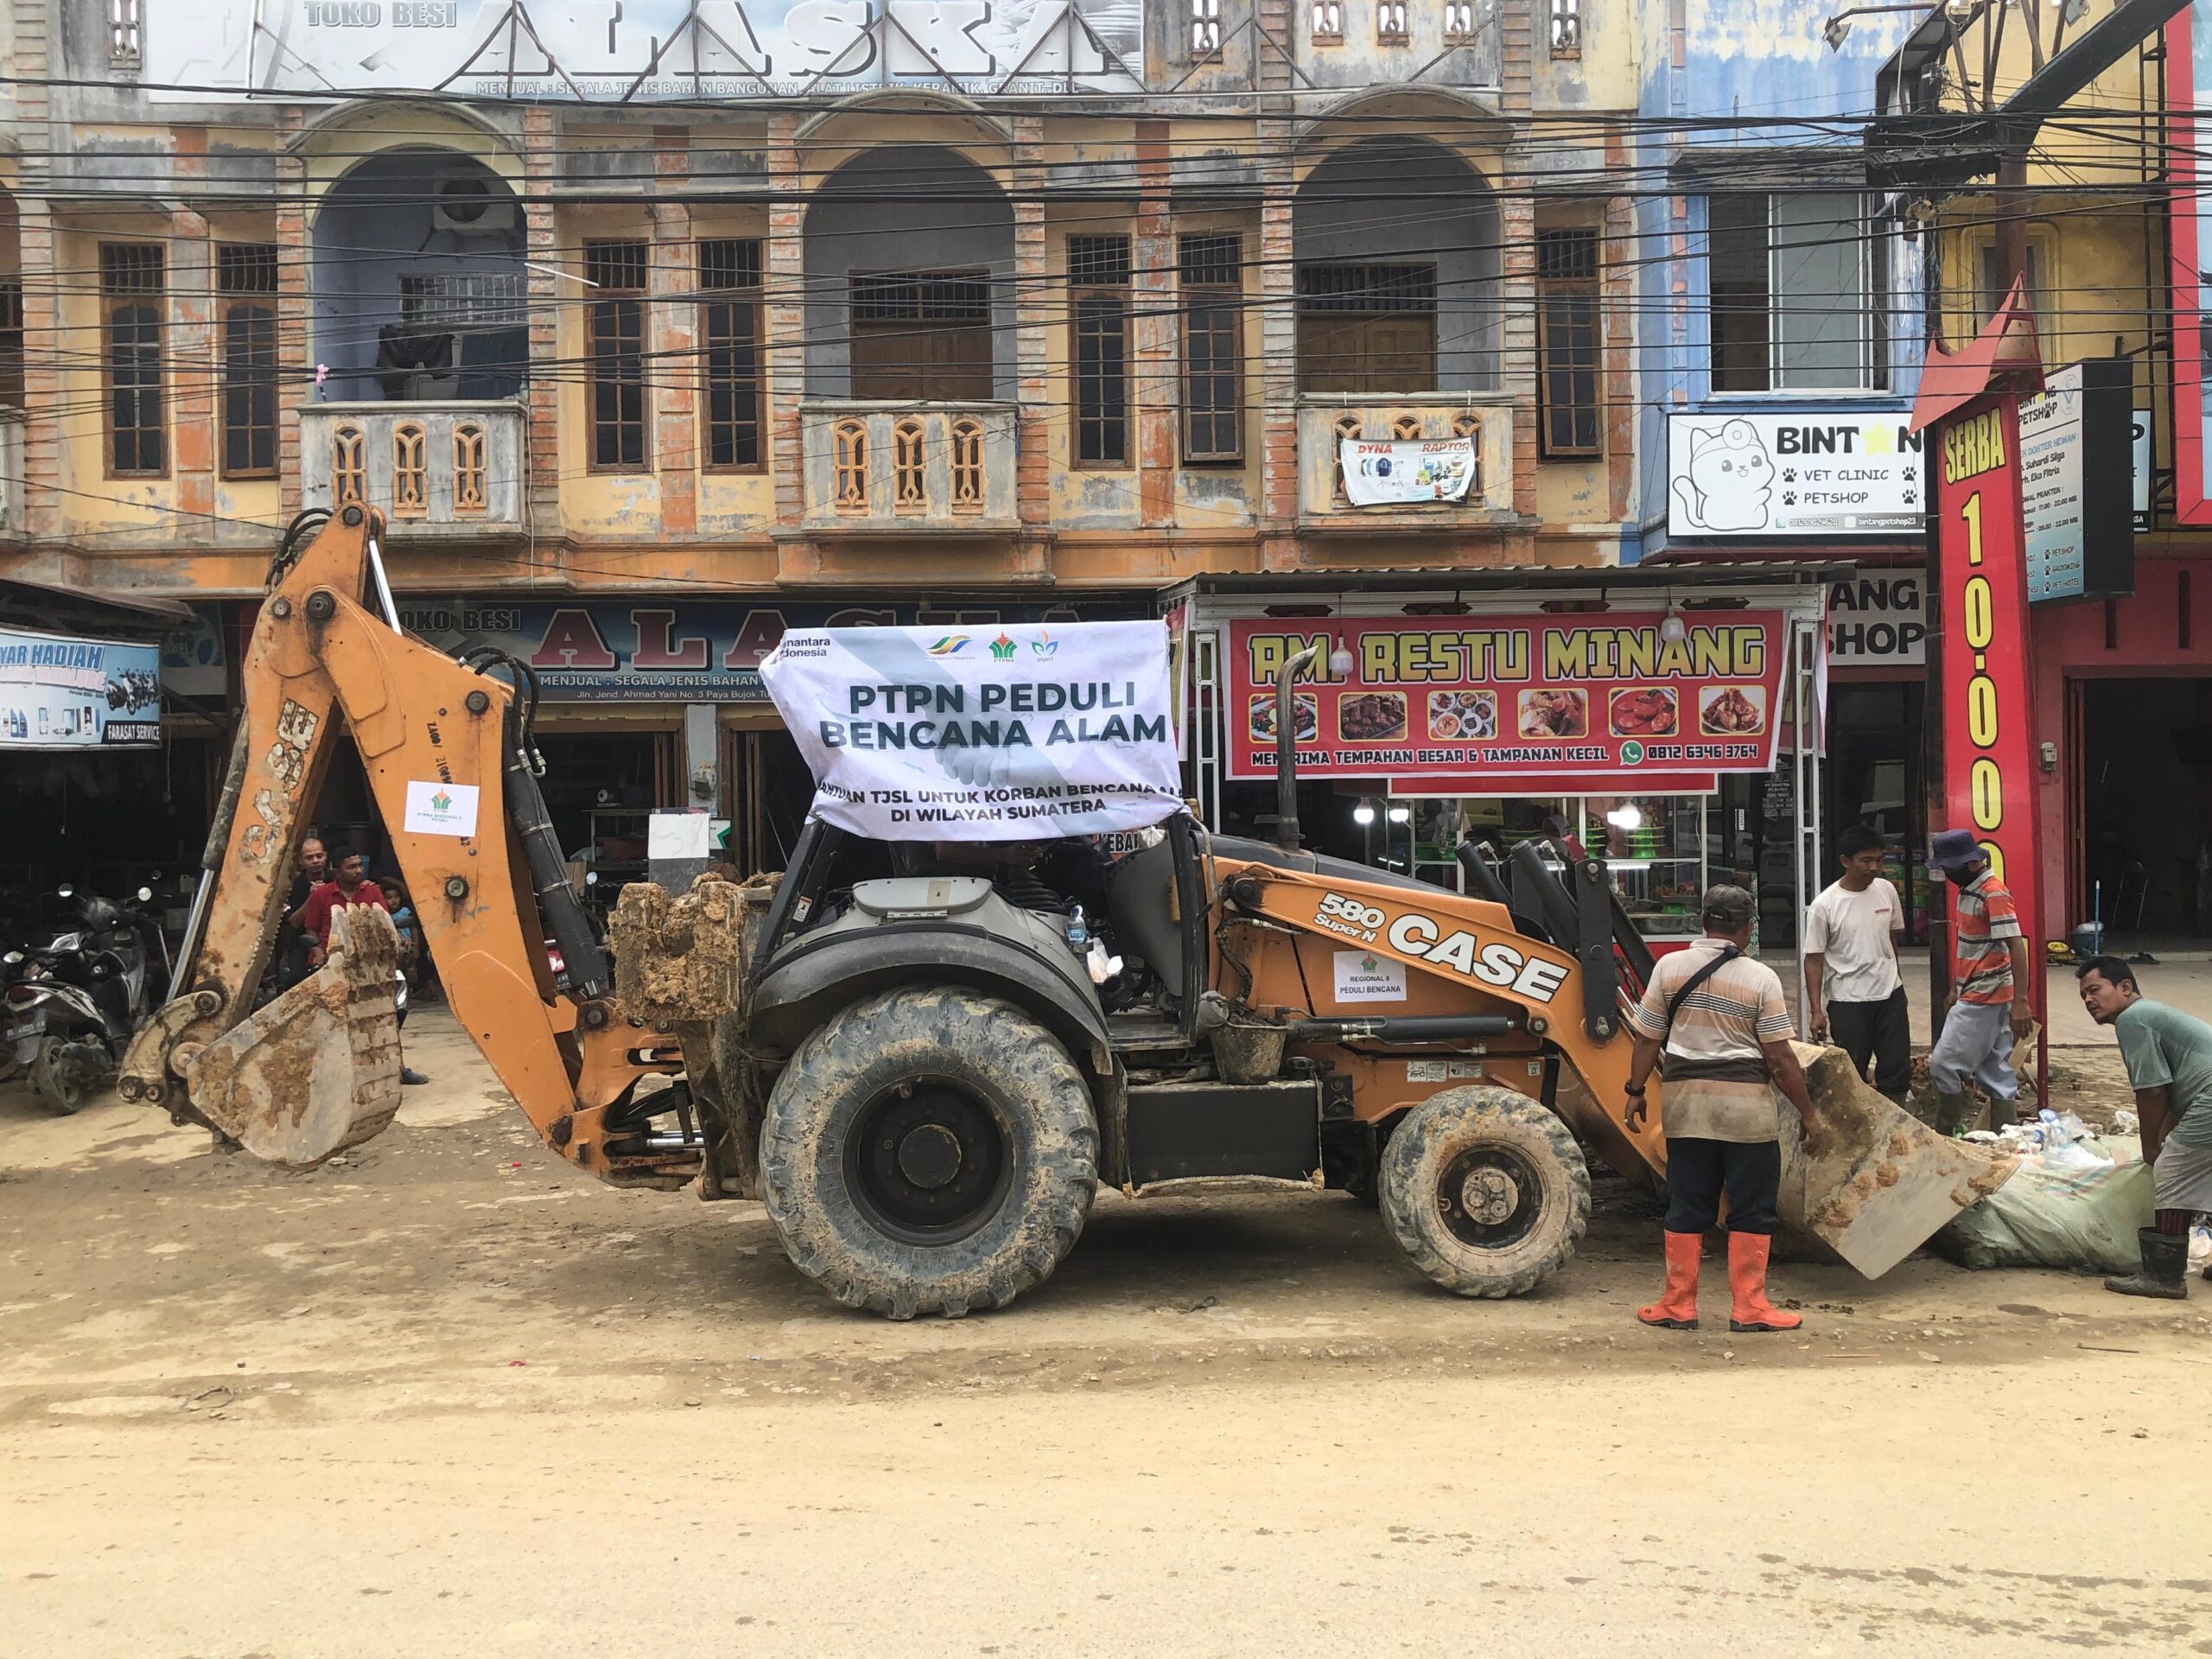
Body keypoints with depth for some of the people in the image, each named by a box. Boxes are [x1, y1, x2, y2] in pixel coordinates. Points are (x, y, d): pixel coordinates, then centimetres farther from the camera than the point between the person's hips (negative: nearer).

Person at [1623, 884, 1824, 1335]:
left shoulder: (1669, 967, 0)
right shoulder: (1760, 979, -7)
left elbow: (1647, 1040, 3)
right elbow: (1780, 1058, -7)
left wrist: (1636, 1092, 15)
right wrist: (1807, 1113, 2)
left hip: (1685, 1098, 3)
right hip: (1746, 1103, -3)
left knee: (1687, 1207, 10)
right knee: (1752, 1210, 7)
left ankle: (1678, 1305, 14)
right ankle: (1749, 1307, 10)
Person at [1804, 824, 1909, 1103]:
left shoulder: (1887, 891, -1)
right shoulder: (1825, 905, -14)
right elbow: (1814, 959, -10)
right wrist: (1816, 1011, -13)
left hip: (1890, 995, 4)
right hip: (1848, 1001, -4)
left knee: (1897, 1071, 10)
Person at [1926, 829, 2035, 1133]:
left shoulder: (1994, 893, -17)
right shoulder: (1965, 891, 12)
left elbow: (2016, 947, -21)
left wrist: (2021, 1002, -24)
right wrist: (1955, 990, 23)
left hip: (1984, 998, -9)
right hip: (1973, 995, 9)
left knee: (1943, 1065, -7)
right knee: (1995, 1072, 10)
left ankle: (1950, 1133, 4)